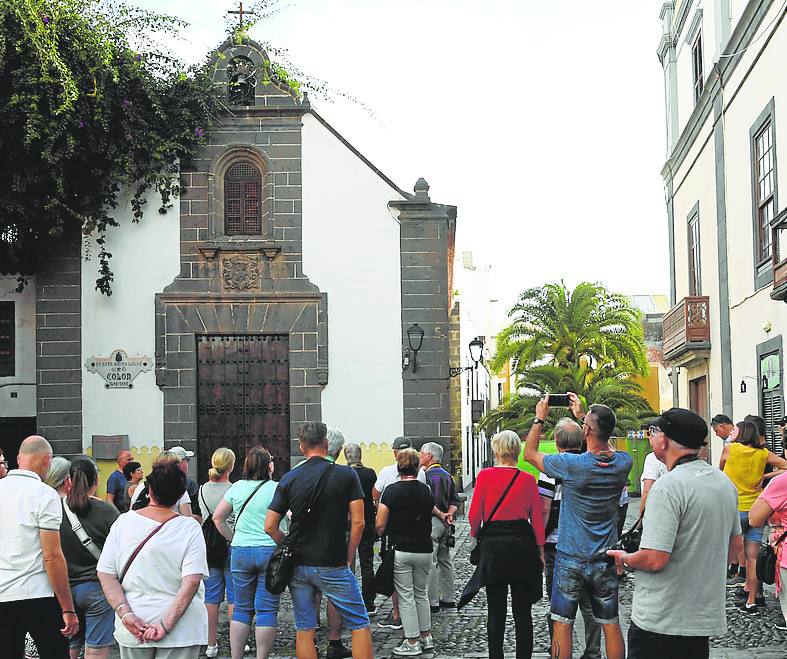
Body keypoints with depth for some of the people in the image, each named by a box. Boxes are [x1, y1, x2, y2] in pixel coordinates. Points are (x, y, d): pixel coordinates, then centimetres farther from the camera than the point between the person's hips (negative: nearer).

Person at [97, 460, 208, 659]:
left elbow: (106, 574, -5)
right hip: (180, 630, -2)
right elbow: (192, 582, -17)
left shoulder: (124, 522, -2)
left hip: (132, 630, 2)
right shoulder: (190, 528, -9)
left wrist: (125, 613, -9)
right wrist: (166, 624, -16)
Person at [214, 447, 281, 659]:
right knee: (267, 610, 2)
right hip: (270, 552, -3)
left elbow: (218, 517, 9)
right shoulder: (276, 488, -6)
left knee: (242, 608, 12)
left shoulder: (237, 488, 5)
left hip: (240, 552, 3)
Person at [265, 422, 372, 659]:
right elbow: (357, 522, -9)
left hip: (298, 566, 3)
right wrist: (348, 558, 1)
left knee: (304, 630, 9)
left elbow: (270, 527, 0)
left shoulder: (289, 479, 2)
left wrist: (291, 548, 13)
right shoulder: (346, 474, -5)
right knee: (360, 625, 6)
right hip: (333, 566, -3)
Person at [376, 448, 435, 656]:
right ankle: (426, 637, 23)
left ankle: (412, 642, 6)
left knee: (406, 597, 3)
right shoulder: (426, 490, 4)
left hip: (400, 551, -4)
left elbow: (380, 524, -11)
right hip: (424, 550, 4)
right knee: (422, 594, 18)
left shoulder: (392, 490, -11)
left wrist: (384, 534, 9)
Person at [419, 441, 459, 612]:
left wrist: (440, 515, -7)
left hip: (432, 521, -9)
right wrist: (448, 514, 1)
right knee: (445, 561, 14)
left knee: (430, 562, -5)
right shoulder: (447, 475, 14)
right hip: (445, 525, 9)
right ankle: (448, 598, 20)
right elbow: (455, 500, 13)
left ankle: (433, 602, -4)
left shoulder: (428, 475, -13)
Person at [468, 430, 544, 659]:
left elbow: (474, 515, -5)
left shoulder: (485, 475, -6)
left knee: (496, 611, 8)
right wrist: (540, 550, 8)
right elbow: (537, 519, -1)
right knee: (522, 610, 7)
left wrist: (475, 533, 14)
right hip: (523, 544, 1)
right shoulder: (528, 479, -2)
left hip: (493, 545, -1)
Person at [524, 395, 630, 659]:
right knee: (610, 623, 12)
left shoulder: (571, 464, -20)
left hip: (571, 559, -4)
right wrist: (581, 415, 22)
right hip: (606, 559, 4)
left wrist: (540, 418, 7)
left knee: (562, 623, 6)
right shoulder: (623, 463, -8)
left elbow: (530, 453, -3)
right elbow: (606, 447, 17)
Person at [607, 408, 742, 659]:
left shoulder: (667, 487, -21)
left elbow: (654, 560, -24)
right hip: (706, 617, 8)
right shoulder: (725, 483, 6)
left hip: (661, 623, -8)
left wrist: (624, 559, -6)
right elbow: (735, 545, 17)